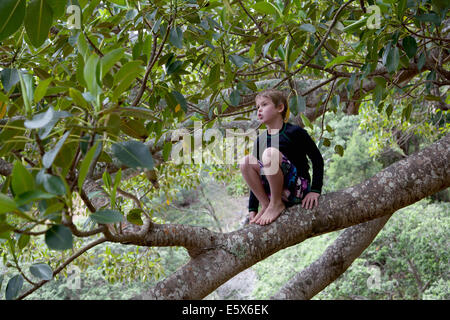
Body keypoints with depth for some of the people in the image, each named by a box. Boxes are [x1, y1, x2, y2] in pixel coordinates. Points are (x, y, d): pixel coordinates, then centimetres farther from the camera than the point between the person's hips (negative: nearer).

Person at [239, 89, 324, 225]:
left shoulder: (295, 132, -5)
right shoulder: (260, 140, 10)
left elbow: (317, 159, -3)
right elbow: (256, 177, 11)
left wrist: (315, 190, -12)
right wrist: (252, 208, 5)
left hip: (298, 188, -5)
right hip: (272, 189, 5)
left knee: (270, 152, -28)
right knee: (246, 161, -14)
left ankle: (276, 204, -18)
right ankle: (266, 205, -12)